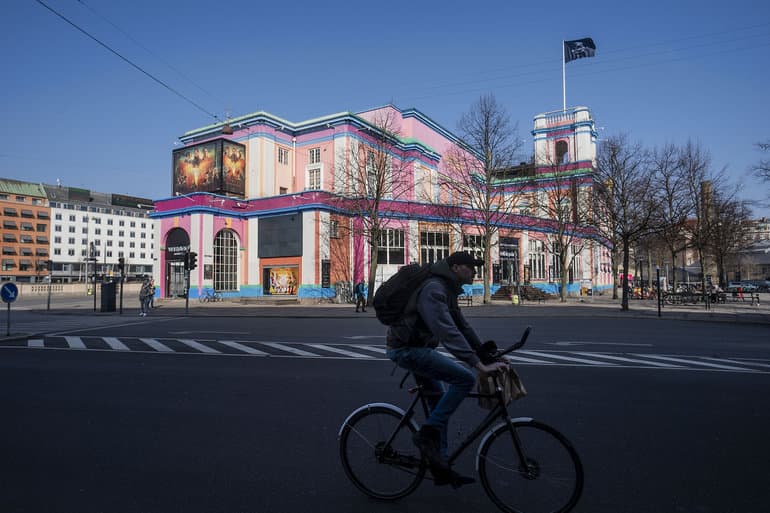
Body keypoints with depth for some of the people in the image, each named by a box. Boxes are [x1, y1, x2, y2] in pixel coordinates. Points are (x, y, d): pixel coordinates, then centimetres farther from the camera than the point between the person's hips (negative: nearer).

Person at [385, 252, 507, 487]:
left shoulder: (447, 290, 12)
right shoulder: (433, 289, -22)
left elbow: (462, 325, 17)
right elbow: (448, 333, -32)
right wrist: (480, 365, -34)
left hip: (416, 348, 11)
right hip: (407, 349, -11)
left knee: (438, 401, 15)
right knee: (465, 378, -19)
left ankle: (440, 468, 24)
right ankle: (427, 434, -10)